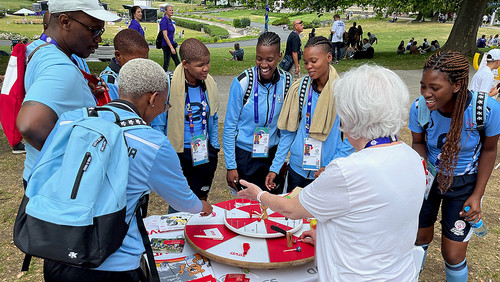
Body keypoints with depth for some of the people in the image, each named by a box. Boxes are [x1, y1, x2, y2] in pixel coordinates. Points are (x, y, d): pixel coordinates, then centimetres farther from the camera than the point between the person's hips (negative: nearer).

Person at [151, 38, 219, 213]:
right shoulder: (168, 85, -18)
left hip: (205, 155, 4)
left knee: (200, 202, 17)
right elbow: (158, 125, -10)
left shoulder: (210, 83, -2)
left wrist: (214, 149, 10)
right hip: (177, 154, -4)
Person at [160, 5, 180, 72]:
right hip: (166, 45, -9)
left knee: (177, 62, 13)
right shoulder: (164, 20, -16)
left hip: (171, 44, 9)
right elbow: (165, 36, -21)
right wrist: (171, 48, -24)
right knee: (166, 63, -1)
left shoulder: (170, 20, 11)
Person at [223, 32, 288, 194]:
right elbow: (229, 126, -10)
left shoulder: (285, 82, -6)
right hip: (244, 154, -3)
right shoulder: (242, 82, -16)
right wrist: (230, 166, -9)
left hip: (272, 153, 3)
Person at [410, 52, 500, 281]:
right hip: (429, 177, 2)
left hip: (464, 184, -1)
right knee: (421, 237, 18)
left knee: (453, 255, 3)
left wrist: (477, 196, -8)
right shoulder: (419, 108, -22)